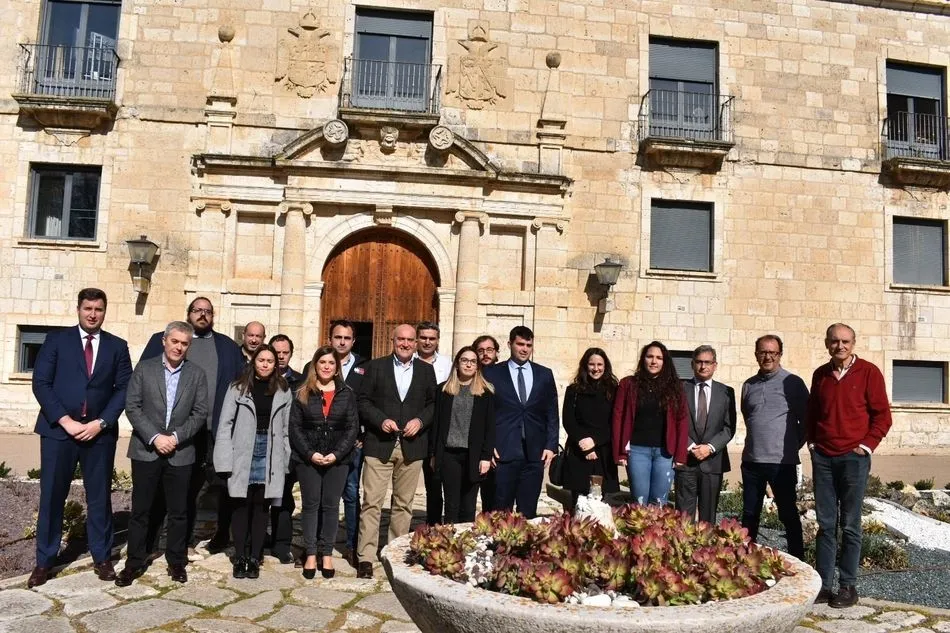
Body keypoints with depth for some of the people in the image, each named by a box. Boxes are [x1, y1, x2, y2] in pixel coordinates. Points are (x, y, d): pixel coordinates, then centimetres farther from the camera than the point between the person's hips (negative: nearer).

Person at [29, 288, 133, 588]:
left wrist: (100, 423, -10)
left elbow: (124, 389, 2)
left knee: (100, 497, 8)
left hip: (100, 432, 1)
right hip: (58, 429, -1)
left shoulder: (117, 346, 6)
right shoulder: (56, 339, 3)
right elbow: (41, 384, -4)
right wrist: (66, 421, -13)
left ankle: (102, 558, 20)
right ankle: (44, 561, 18)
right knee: (51, 496, 5)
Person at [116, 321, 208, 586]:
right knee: (140, 510, 6)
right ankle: (134, 562, 19)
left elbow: (200, 413, 0)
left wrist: (176, 437, -12)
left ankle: (176, 562, 20)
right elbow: (132, 407, -3)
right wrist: (154, 437, -13)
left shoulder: (197, 374, 4)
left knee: (178, 512, 7)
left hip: (180, 453, 1)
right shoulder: (144, 369, 2)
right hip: (146, 450, 0)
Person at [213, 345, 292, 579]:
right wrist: (225, 460, -8)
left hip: (270, 457, 1)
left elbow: (286, 428, 5)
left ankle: (254, 558, 16)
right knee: (241, 507, 5)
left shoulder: (283, 391, 4)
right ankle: (240, 558, 16)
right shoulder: (237, 388, -1)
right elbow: (225, 424, -2)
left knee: (261, 508, 7)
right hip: (243, 455, -1)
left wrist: (286, 460, 0)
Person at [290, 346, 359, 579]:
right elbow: (295, 427, -1)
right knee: (311, 505, 5)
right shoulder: (303, 394, 3)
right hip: (308, 459, 0)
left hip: (337, 459, 0)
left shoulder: (347, 394, 4)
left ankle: (327, 554, 14)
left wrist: (337, 454, -11)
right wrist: (310, 453, -12)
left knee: (331, 506, 5)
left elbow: (352, 428, 0)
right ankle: (311, 554, 13)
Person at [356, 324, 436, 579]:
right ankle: (366, 557, 3)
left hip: (412, 446, 2)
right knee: (371, 502, -3)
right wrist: (381, 420, -13)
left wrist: (420, 421, -9)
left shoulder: (426, 370, 9)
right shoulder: (375, 366, 5)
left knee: (403, 503, 9)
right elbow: (364, 401, 2)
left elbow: (434, 403, 9)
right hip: (379, 445, -2)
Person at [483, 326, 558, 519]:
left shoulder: (545, 374, 10)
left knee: (529, 512, 7)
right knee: (501, 510, 2)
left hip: (535, 453, 2)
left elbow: (552, 414, 10)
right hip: (503, 452, -2)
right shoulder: (492, 373, 3)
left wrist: (551, 446, 2)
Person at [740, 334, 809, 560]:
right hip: (751, 460, 4)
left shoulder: (793, 383, -3)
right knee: (749, 515, 11)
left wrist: (794, 444, 3)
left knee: (788, 514, 4)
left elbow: (805, 419, 2)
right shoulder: (748, 385, 10)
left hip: (782, 461, -4)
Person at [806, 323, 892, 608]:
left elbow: (882, 414, -1)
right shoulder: (820, 374, 10)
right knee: (825, 524, 6)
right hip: (822, 457, 4)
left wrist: (867, 445, -7)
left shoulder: (868, 372, -2)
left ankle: (848, 587, 13)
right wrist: (811, 441, 9)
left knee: (850, 525, 2)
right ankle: (823, 585, 13)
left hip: (853, 457, -3)